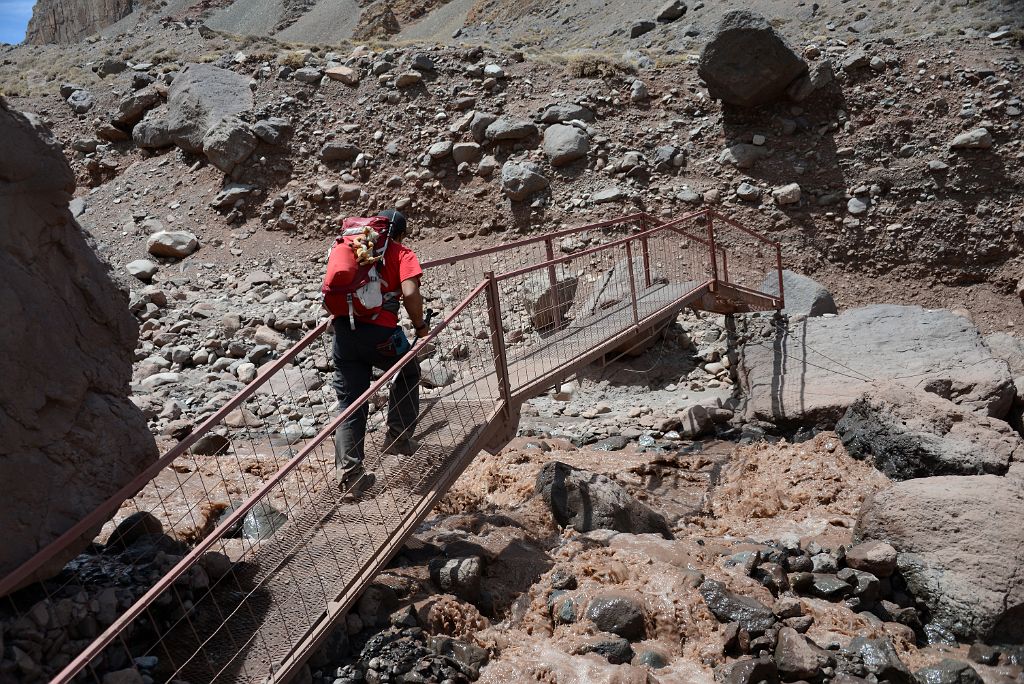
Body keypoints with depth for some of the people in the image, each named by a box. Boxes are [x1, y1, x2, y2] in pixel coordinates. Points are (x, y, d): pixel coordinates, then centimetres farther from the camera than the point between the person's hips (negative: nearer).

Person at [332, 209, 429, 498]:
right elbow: (410, 293, -12)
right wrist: (420, 326, -1)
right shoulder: (402, 254, 5)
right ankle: (398, 438, 27)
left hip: (343, 329, 4)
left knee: (349, 404, 10)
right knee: (408, 372, 27)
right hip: (379, 333, -4)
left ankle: (350, 476, 8)